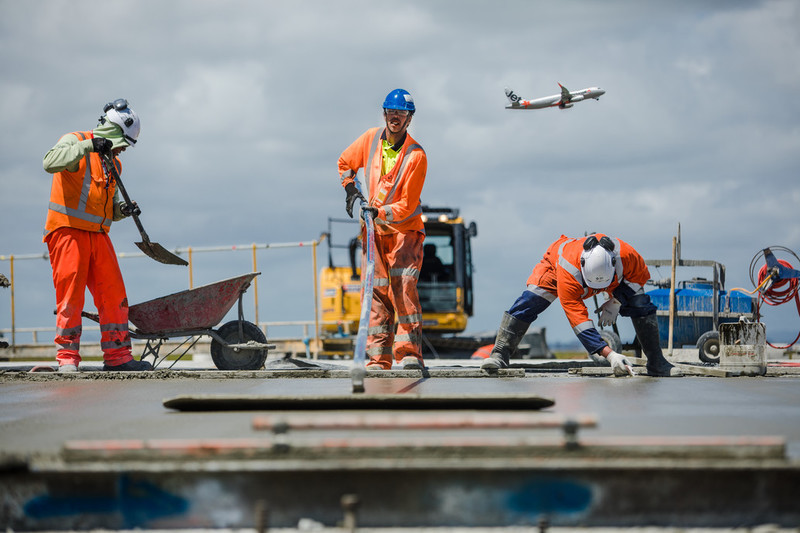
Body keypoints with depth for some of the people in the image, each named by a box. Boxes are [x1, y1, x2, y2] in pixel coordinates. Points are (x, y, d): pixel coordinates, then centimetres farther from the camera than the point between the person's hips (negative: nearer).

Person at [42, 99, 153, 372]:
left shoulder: (113, 163, 21)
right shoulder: (75, 141, -2)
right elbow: (51, 162, -25)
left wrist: (122, 209, 4)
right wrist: (88, 146, -29)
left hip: (98, 234, 7)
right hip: (68, 230, -7)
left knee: (114, 295, 2)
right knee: (71, 295, -7)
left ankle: (117, 355, 6)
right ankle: (67, 356, -1)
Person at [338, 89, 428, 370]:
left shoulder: (416, 156, -14)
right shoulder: (371, 138, 0)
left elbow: (407, 206, -17)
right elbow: (345, 162, 21)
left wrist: (378, 213, -30)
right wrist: (351, 190, 9)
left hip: (404, 229, -4)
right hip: (374, 231, 4)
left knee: (404, 286, -19)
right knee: (377, 292, -1)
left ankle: (409, 354, -21)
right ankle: (378, 360, 0)